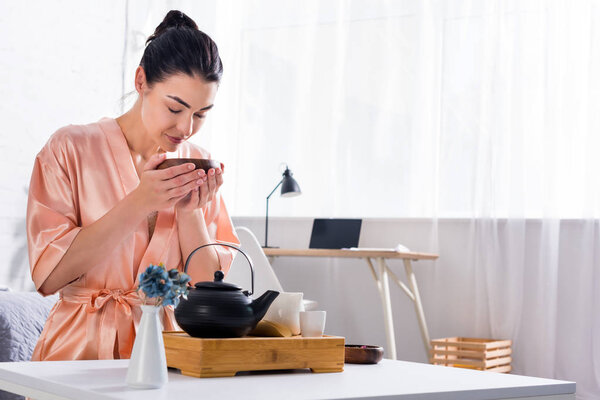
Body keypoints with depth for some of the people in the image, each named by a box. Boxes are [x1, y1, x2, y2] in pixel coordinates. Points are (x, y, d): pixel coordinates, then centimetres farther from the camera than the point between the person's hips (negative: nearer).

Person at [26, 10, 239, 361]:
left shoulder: (198, 168, 8)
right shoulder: (70, 149, -3)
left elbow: (208, 286, 6)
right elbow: (49, 275, -11)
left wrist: (190, 211, -10)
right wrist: (138, 204, -16)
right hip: (84, 348, -3)